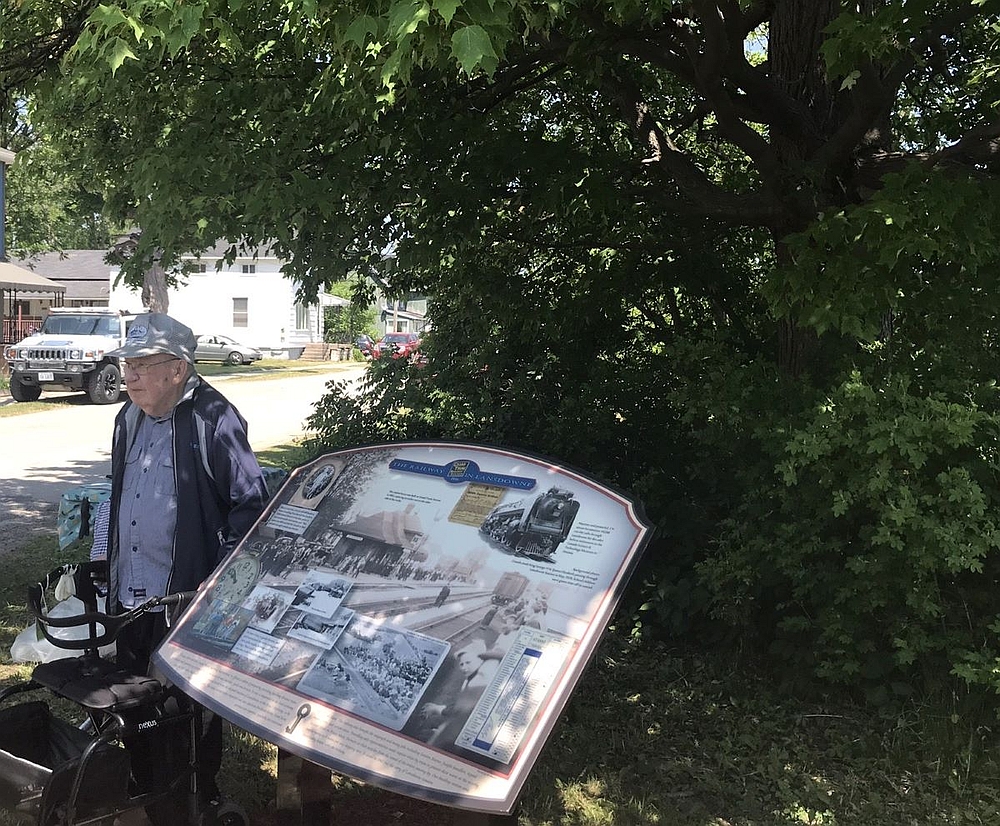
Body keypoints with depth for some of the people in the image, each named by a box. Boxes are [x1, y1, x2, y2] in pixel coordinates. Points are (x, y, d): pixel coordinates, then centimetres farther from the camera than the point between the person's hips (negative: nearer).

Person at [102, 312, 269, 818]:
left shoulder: (213, 418, -16)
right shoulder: (129, 418, 9)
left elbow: (250, 502, -15)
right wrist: (112, 566, 18)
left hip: (186, 601, -7)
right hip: (130, 598, 8)